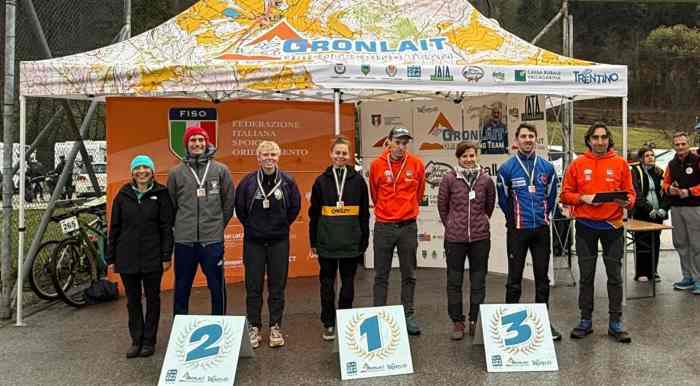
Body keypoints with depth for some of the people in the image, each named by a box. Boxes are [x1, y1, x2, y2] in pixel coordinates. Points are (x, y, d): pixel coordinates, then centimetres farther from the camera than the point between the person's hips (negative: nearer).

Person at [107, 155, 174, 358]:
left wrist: (166, 256, -8)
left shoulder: (161, 194, -2)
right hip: (127, 258, 3)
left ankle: (149, 341, 19)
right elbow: (114, 227, 8)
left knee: (152, 299, 8)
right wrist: (111, 258, 6)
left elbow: (167, 227, -3)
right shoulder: (123, 195, 6)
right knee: (132, 301, 10)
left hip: (152, 257, -2)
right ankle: (136, 341, 22)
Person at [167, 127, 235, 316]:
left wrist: (218, 225, 10)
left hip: (213, 239, -1)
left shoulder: (221, 170, 3)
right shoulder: (176, 173, 5)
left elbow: (229, 202, 8)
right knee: (182, 287, 11)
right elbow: (170, 204, 11)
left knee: (217, 286, 7)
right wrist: (182, 225, 10)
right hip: (184, 240, 1)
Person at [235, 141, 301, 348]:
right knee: (253, 287, 5)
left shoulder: (287, 181, -3)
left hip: (279, 241, 0)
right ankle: (254, 327, 17)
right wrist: (251, 226, 8)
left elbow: (295, 207, 9)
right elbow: (240, 208, 7)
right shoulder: (248, 181, -4)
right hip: (253, 241, 0)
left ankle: (275, 327, 18)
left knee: (277, 286, 7)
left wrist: (282, 225, 8)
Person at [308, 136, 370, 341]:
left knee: (348, 283, 10)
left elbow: (364, 213, 5)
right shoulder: (321, 181, 3)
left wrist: (364, 240, 3)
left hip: (351, 243, 0)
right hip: (327, 243, 0)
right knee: (327, 283, 8)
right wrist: (313, 241, 5)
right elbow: (314, 214, 6)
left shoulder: (358, 180, 2)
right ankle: (328, 324, 20)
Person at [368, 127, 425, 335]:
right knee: (381, 275, 5)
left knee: (409, 274, 9)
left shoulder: (416, 164, -2)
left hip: (408, 226, 1)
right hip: (383, 226, -1)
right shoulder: (377, 165, -4)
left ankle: (408, 315, 20)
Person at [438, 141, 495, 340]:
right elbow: (442, 206, 6)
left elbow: (490, 205, 14)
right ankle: (457, 322, 20)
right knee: (454, 281, 7)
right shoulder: (449, 179, -4)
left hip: (480, 237, 1)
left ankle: (475, 321, 23)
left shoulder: (486, 180, 0)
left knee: (478, 281, 10)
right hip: (454, 238, -1)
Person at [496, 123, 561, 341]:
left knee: (542, 276, 10)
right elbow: (503, 199, 4)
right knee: (514, 278, 3)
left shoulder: (547, 167, 4)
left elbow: (551, 196, 13)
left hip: (541, 228, 3)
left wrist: (543, 216, 13)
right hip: (517, 230, -3)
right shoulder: (507, 168, -5)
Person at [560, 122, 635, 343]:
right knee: (586, 276, 8)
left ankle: (615, 323, 16)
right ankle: (585, 321, 19)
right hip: (585, 226, 0)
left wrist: (627, 201, -18)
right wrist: (583, 198, -15)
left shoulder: (620, 163, 3)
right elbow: (566, 195, 2)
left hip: (613, 225, 0)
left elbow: (631, 193, 3)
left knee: (615, 276, 6)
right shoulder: (578, 164, 2)